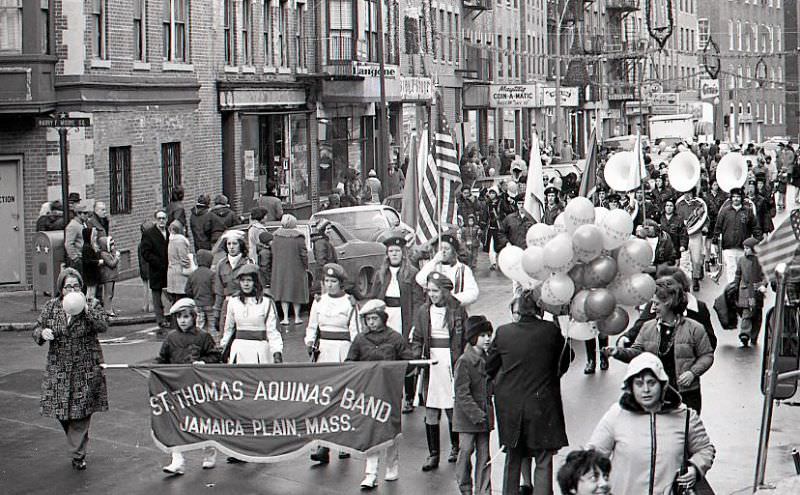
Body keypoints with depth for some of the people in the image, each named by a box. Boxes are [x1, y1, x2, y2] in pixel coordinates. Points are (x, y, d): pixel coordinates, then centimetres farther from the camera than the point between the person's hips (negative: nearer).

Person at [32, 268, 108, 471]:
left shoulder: (91, 305, -2)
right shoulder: (51, 307, 4)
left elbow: (103, 326, -14)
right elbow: (36, 328, 6)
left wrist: (85, 309, -23)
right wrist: (42, 333, -16)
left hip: (86, 369, -2)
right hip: (59, 368, 2)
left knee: (81, 412, -2)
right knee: (61, 410, 4)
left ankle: (78, 455, 8)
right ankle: (77, 446, 28)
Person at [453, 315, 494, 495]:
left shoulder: (487, 360, 8)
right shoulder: (464, 362, -12)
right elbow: (462, 394, -16)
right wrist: (476, 414, -19)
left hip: (484, 416, 6)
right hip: (466, 418, -6)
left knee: (484, 456, 6)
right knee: (465, 452, -1)